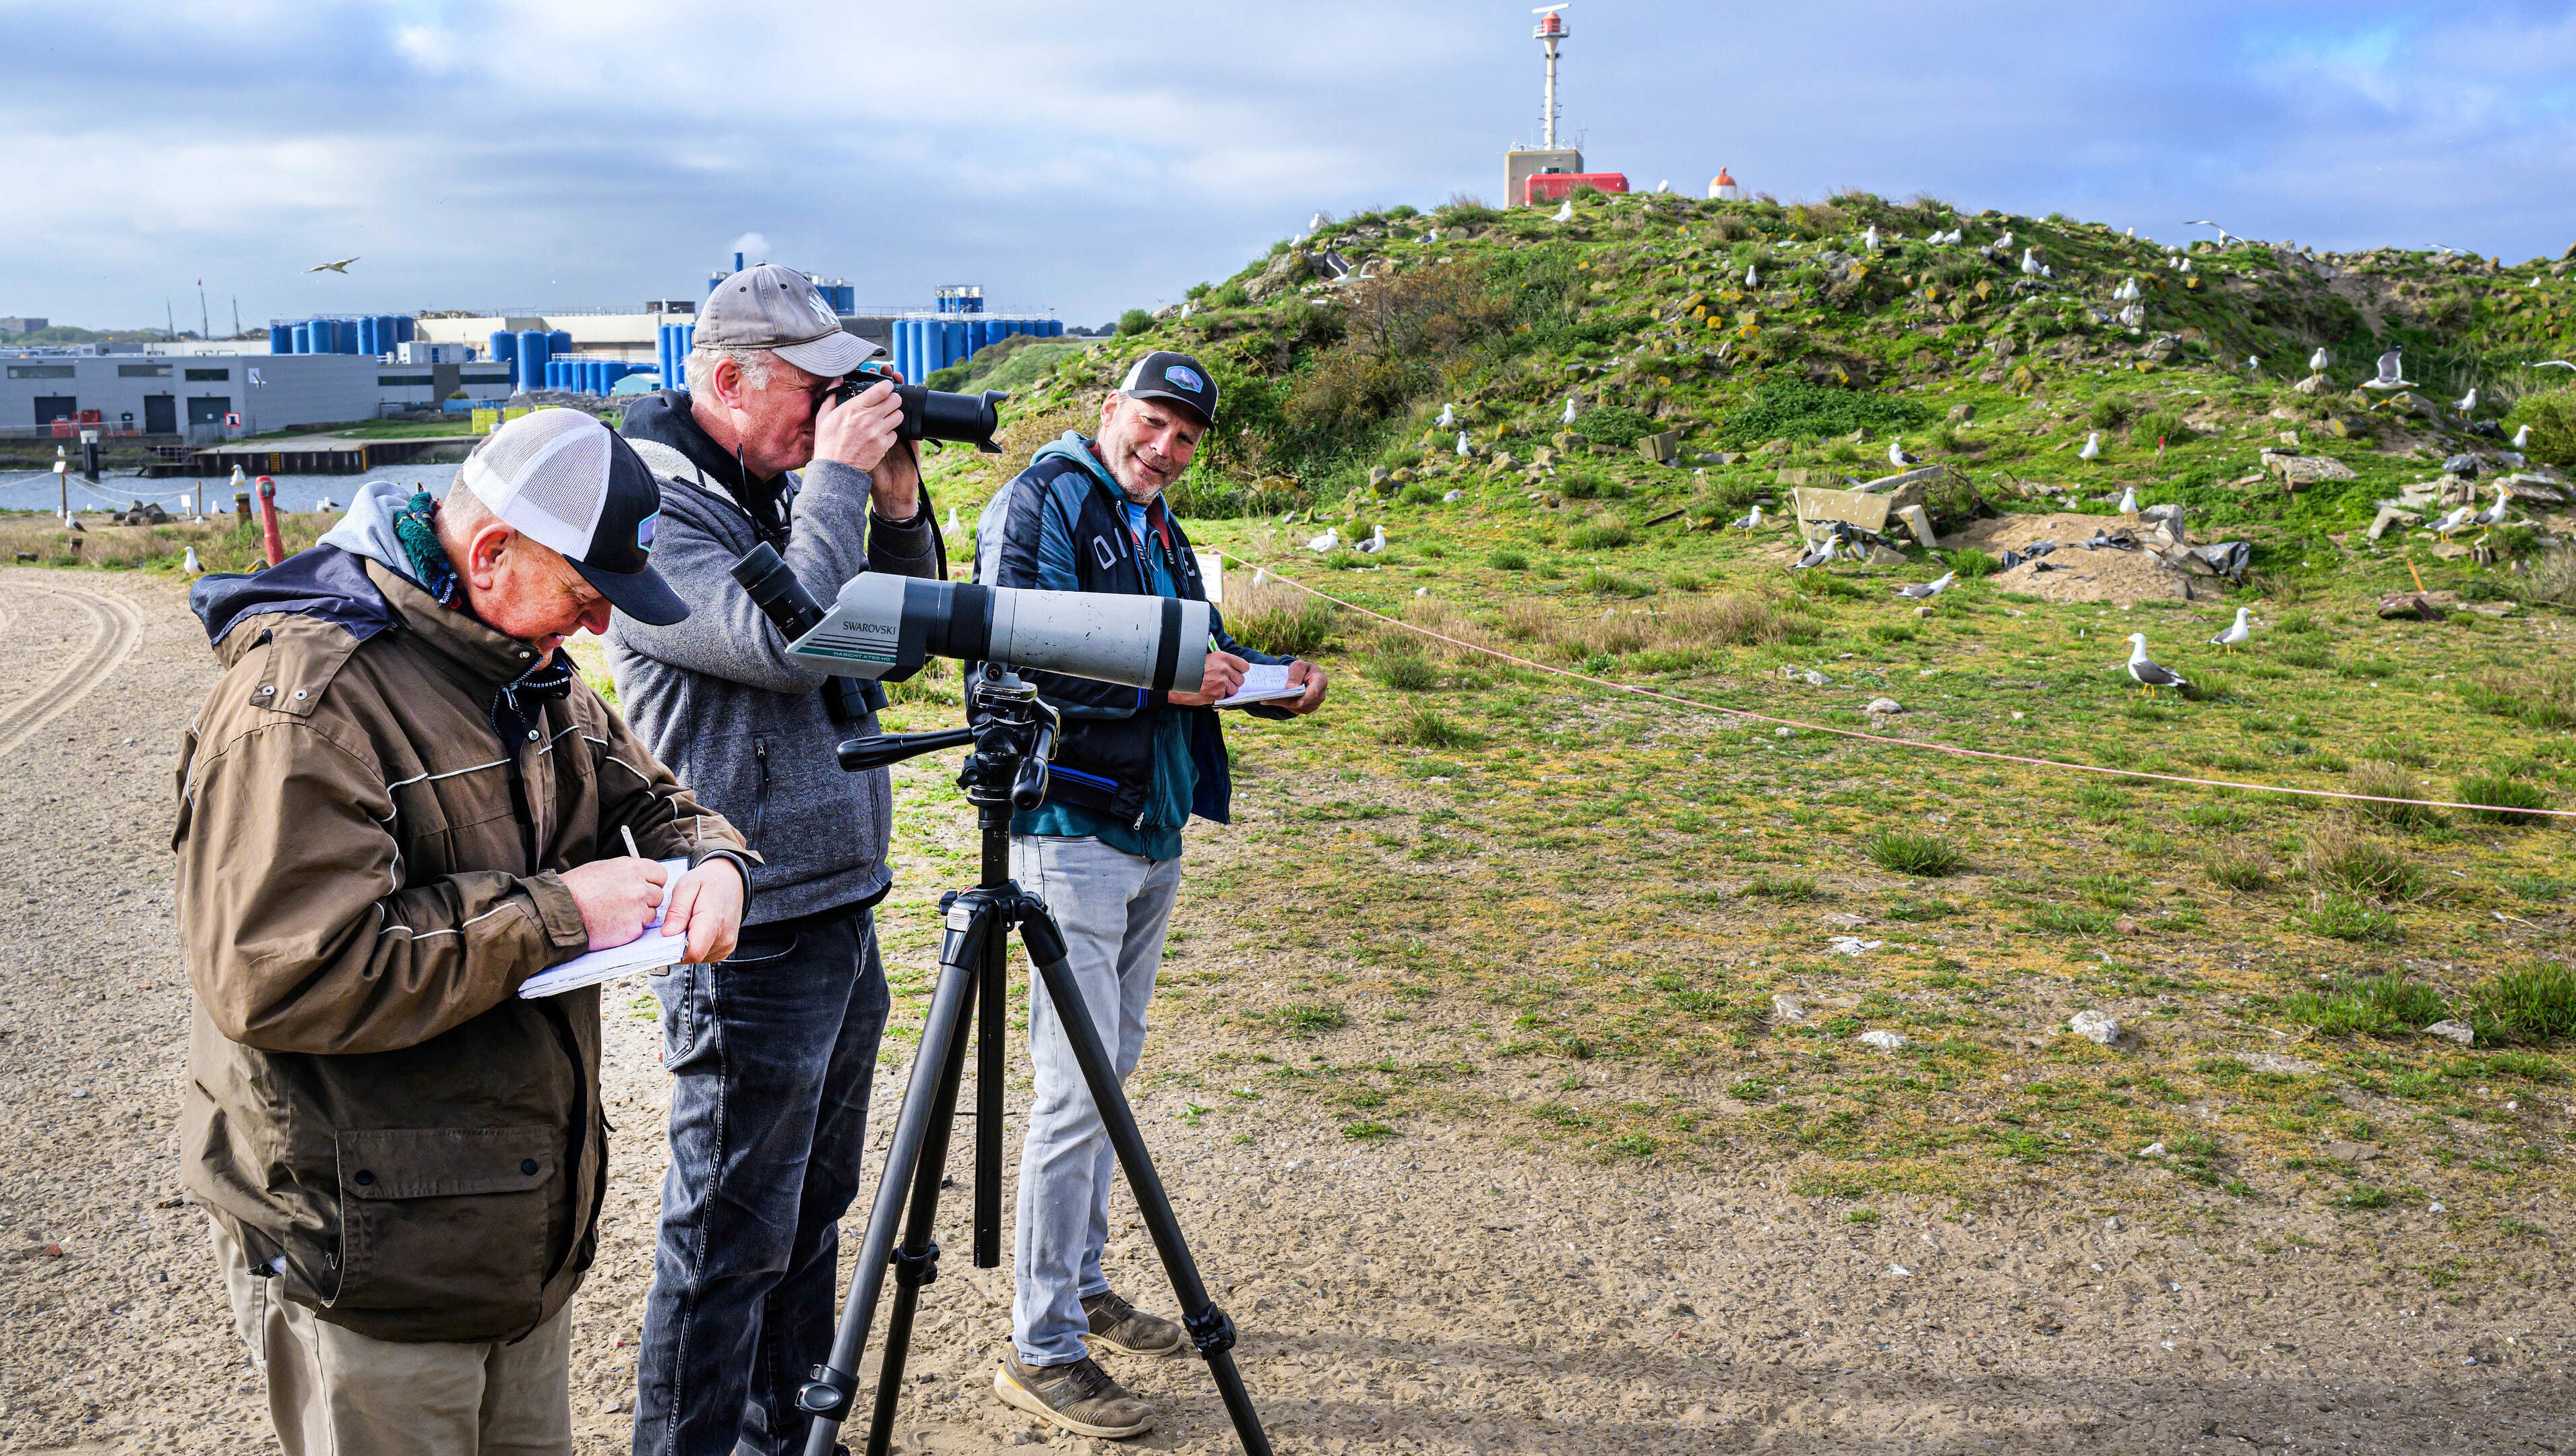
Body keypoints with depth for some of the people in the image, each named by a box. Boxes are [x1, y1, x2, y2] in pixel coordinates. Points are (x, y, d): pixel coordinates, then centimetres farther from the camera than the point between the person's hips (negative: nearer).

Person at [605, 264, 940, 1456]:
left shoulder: (789, 492, 10)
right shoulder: (652, 513, -15)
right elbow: (785, 642, -28)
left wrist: (897, 503, -1)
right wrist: (837, 477, -18)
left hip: (842, 912, 9)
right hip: (751, 941, -9)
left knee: (811, 1216, 20)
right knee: (729, 1245, 1)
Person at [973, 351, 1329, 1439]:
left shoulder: (1157, 525, 16)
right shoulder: (1045, 501, -10)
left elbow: (1190, 643, 22)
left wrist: (1269, 681, 4)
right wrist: (1162, 678, -25)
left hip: (1152, 830, 9)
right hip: (1071, 829, -9)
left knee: (1112, 1070, 16)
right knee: (1077, 1089, -8)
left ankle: (1084, 1286, 30)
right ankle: (1042, 1348, 1)